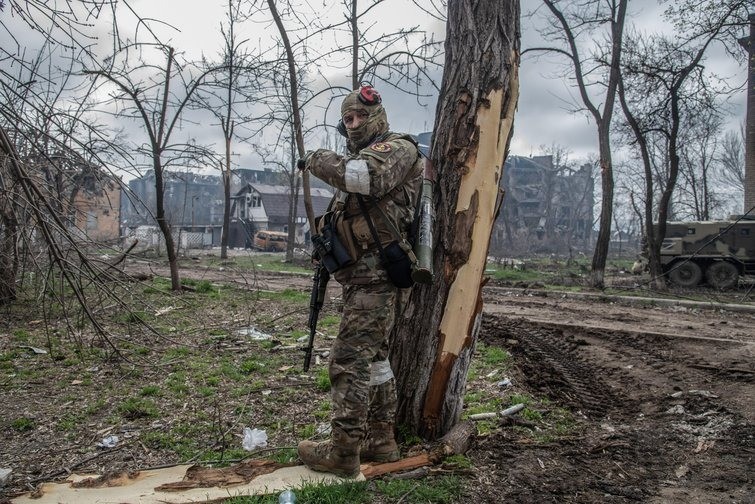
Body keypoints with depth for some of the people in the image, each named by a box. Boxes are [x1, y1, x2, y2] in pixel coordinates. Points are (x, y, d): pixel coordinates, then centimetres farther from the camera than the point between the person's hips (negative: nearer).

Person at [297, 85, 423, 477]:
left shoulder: (398, 148, -4)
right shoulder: (360, 156, 24)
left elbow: (364, 176, -26)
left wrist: (318, 160, -12)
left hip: (377, 275, -10)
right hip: (364, 274, 10)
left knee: (350, 361, -10)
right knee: (373, 356, 14)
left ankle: (343, 452, -2)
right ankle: (381, 440, 25)